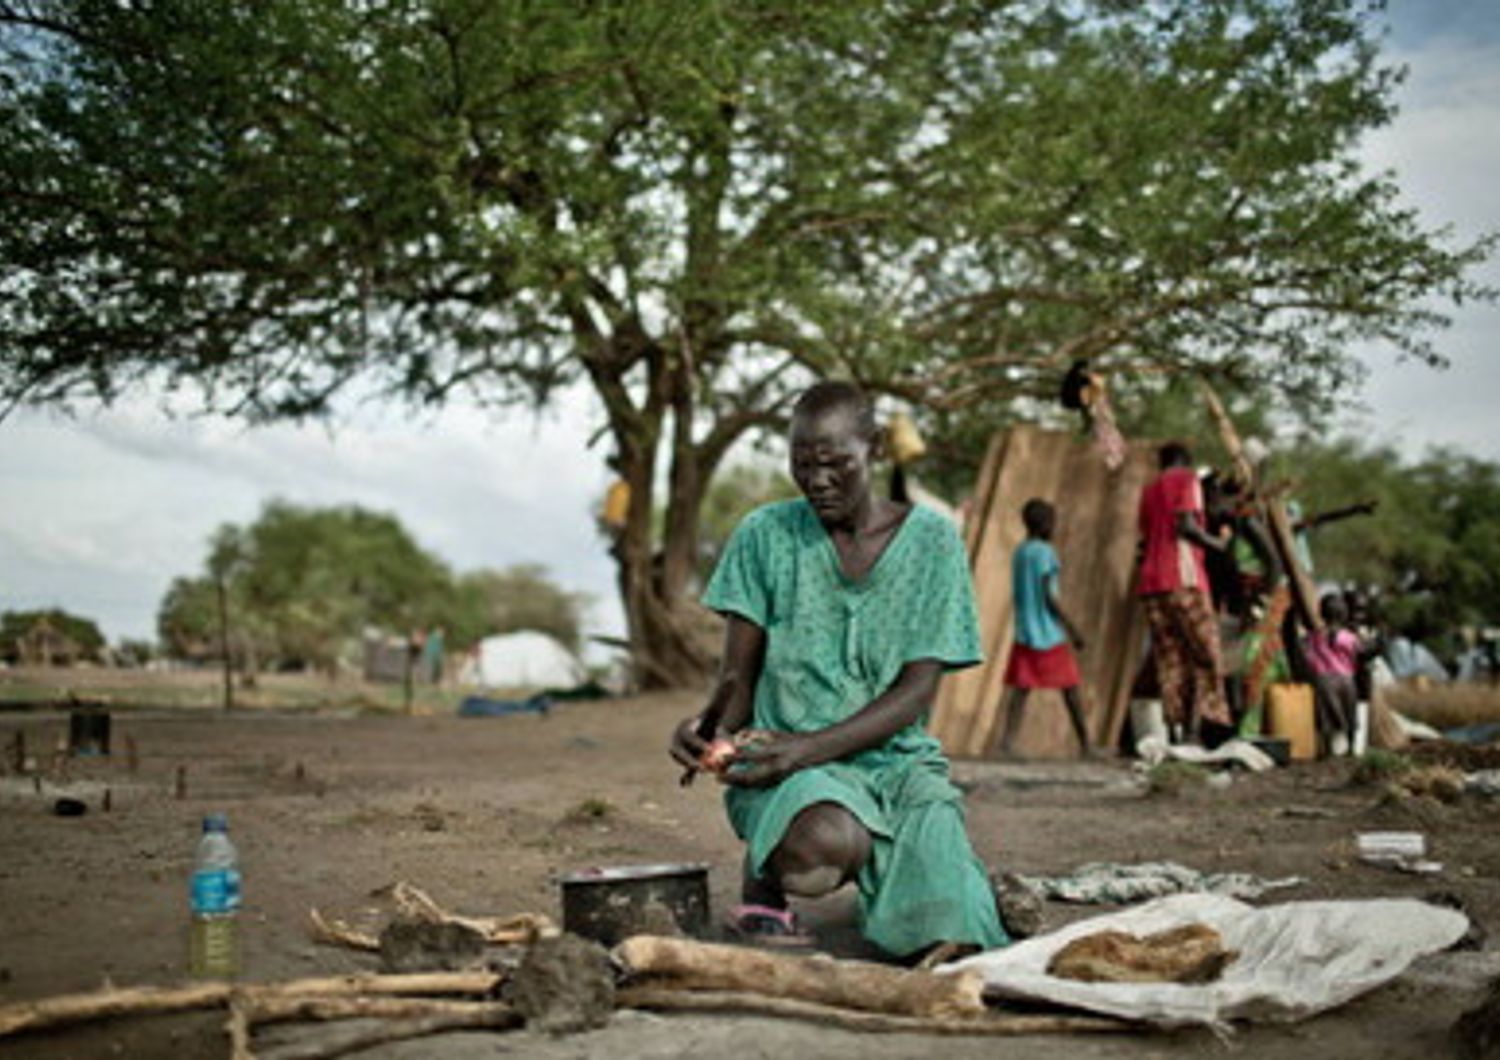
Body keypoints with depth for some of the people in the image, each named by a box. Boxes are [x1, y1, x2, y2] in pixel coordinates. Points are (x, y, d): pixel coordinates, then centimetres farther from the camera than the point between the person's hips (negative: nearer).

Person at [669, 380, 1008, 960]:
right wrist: (711, 723, -22)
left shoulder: (931, 541, 0)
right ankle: (764, 874, 0)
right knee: (824, 844, -39)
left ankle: (879, 870, 14)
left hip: (896, 759, 2)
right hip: (785, 762, -2)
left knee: (947, 939, -23)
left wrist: (808, 748, -22)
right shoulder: (765, 536, 2)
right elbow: (737, 678, 3)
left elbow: (916, 692, -7)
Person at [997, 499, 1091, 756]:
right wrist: (1072, 627, -11)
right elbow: (1048, 596, -15)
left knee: (1021, 687, 0)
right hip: (1049, 634, -6)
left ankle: (1008, 738, -15)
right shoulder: (1045, 552, -11)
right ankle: (1085, 744, 11)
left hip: (1024, 633, 6)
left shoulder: (1018, 553, 11)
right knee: (1070, 688, 5)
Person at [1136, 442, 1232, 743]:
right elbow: (1186, 525, -10)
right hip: (1182, 580, -7)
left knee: (1170, 661, 3)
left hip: (1150, 582, 7)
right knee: (1205, 657, -5)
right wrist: (1216, 543, 3)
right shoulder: (1187, 479, 4)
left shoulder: (1149, 488, 24)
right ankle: (1194, 730, -18)